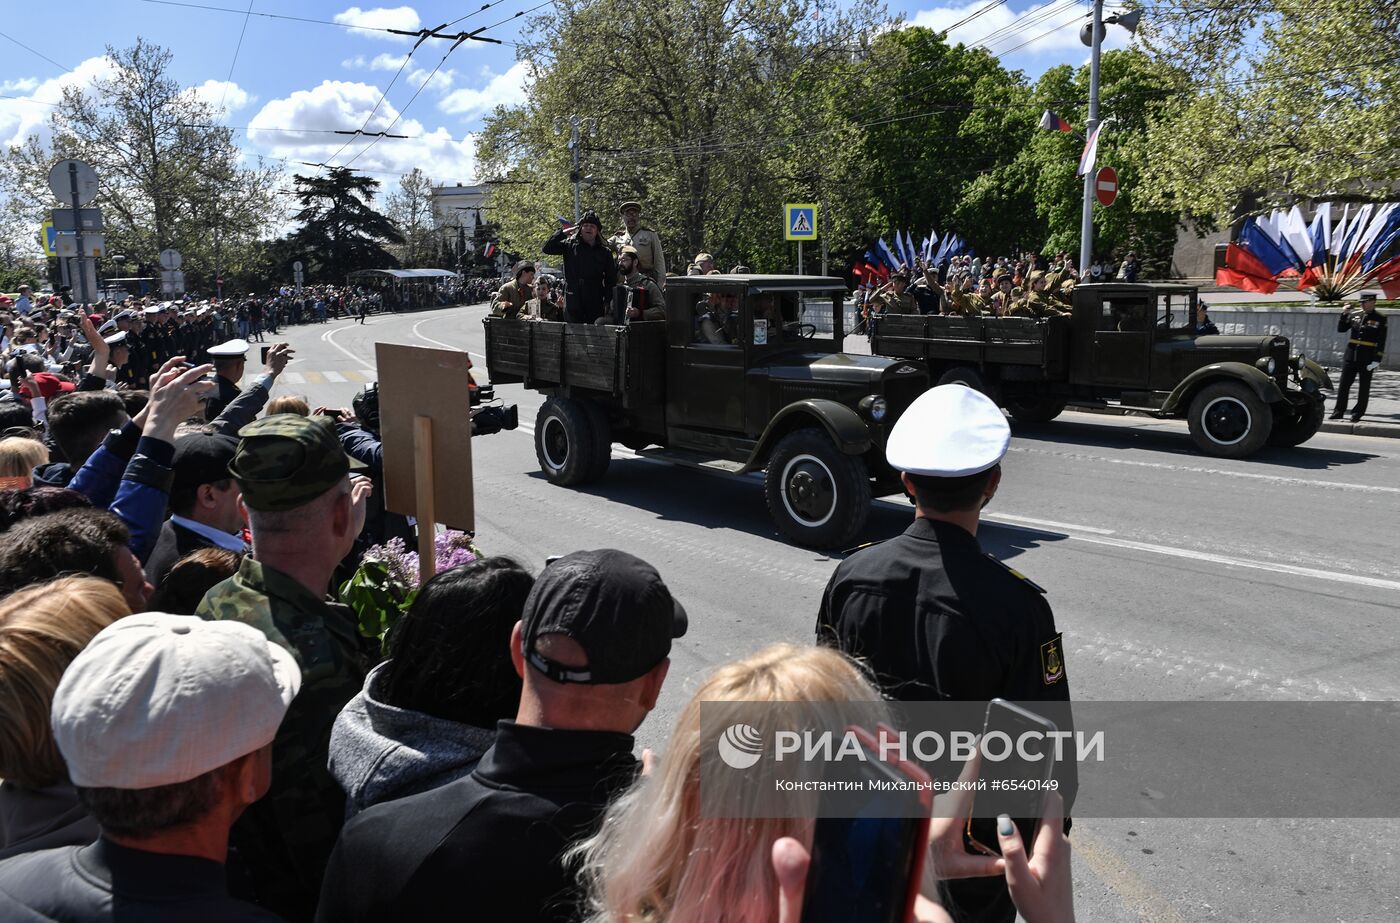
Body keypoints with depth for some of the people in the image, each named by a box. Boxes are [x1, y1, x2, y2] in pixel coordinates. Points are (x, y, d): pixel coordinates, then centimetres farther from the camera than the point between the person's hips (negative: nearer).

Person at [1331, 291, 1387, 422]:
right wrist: (1344, 314, -5)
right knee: (1344, 384, 5)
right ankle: (1338, 411, 13)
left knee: (1364, 386, 6)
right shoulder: (1354, 315, 6)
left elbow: (1381, 342, -7)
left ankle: (1358, 414, 12)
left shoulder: (1380, 319, -5)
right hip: (1351, 355, 4)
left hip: (1367, 358, -4)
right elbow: (1341, 329, 8)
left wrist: (1377, 360, -13)